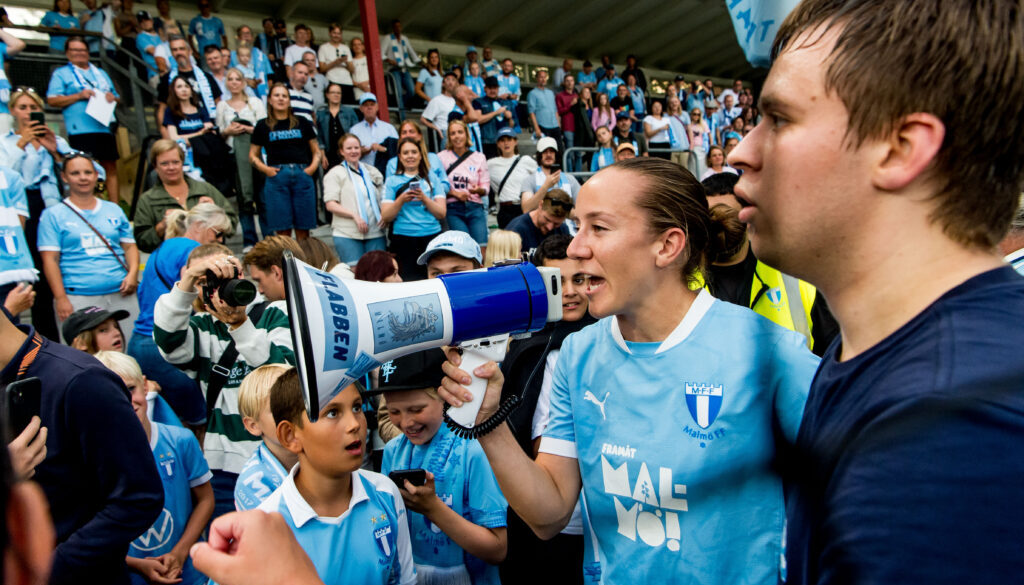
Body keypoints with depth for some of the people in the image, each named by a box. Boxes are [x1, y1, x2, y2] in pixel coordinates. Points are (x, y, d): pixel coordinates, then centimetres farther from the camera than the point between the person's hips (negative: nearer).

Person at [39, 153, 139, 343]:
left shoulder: (114, 211, 16)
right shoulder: (53, 215, 6)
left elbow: (130, 246, 16)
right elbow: (50, 260, 0)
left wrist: (133, 273, -4)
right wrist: (61, 298, -8)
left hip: (121, 294, 3)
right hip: (78, 298, -3)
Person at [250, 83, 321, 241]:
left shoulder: (301, 123, 14)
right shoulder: (263, 125, 11)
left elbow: (316, 151, 16)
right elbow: (252, 155, 14)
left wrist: (313, 166, -2)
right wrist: (265, 169, -4)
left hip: (302, 175, 1)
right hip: (277, 177, -1)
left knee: (303, 228, 1)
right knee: (282, 230, -3)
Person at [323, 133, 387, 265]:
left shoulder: (373, 172, 19)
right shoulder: (335, 173, 5)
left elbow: (383, 199, 23)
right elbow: (330, 205, -4)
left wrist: (384, 215, 1)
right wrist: (354, 216, -17)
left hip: (375, 234, 4)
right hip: (347, 234, -4)